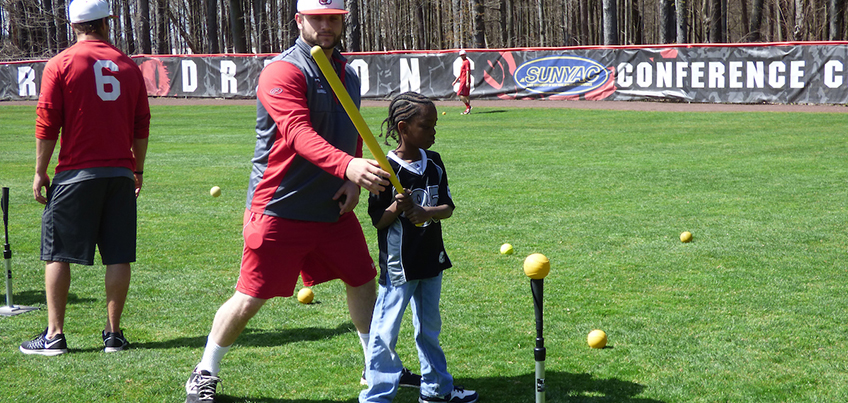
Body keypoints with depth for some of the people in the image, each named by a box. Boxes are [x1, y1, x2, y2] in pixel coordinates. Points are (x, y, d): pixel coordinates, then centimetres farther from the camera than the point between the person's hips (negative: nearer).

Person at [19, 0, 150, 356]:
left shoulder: (60, 64, -3)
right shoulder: (128, 66, 7)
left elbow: (47, 125, -5)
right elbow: (142, 126, 10)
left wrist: (40, 172, 2)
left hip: (76, 173, -3)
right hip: (120, 173, 3)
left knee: (58, 253, 4)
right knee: (118, 256, 6)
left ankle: (55, 335, 4)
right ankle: (114, 333, 9)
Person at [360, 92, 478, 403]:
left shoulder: (434, 162, 4)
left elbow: (447, 207, 4)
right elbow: (377, 220, -11)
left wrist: (426, 212, -16)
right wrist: (397, 207, -30)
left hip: (431, 259, 6)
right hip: (398, 263, -6)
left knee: (429, 327, 20)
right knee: (385, 332, -3)